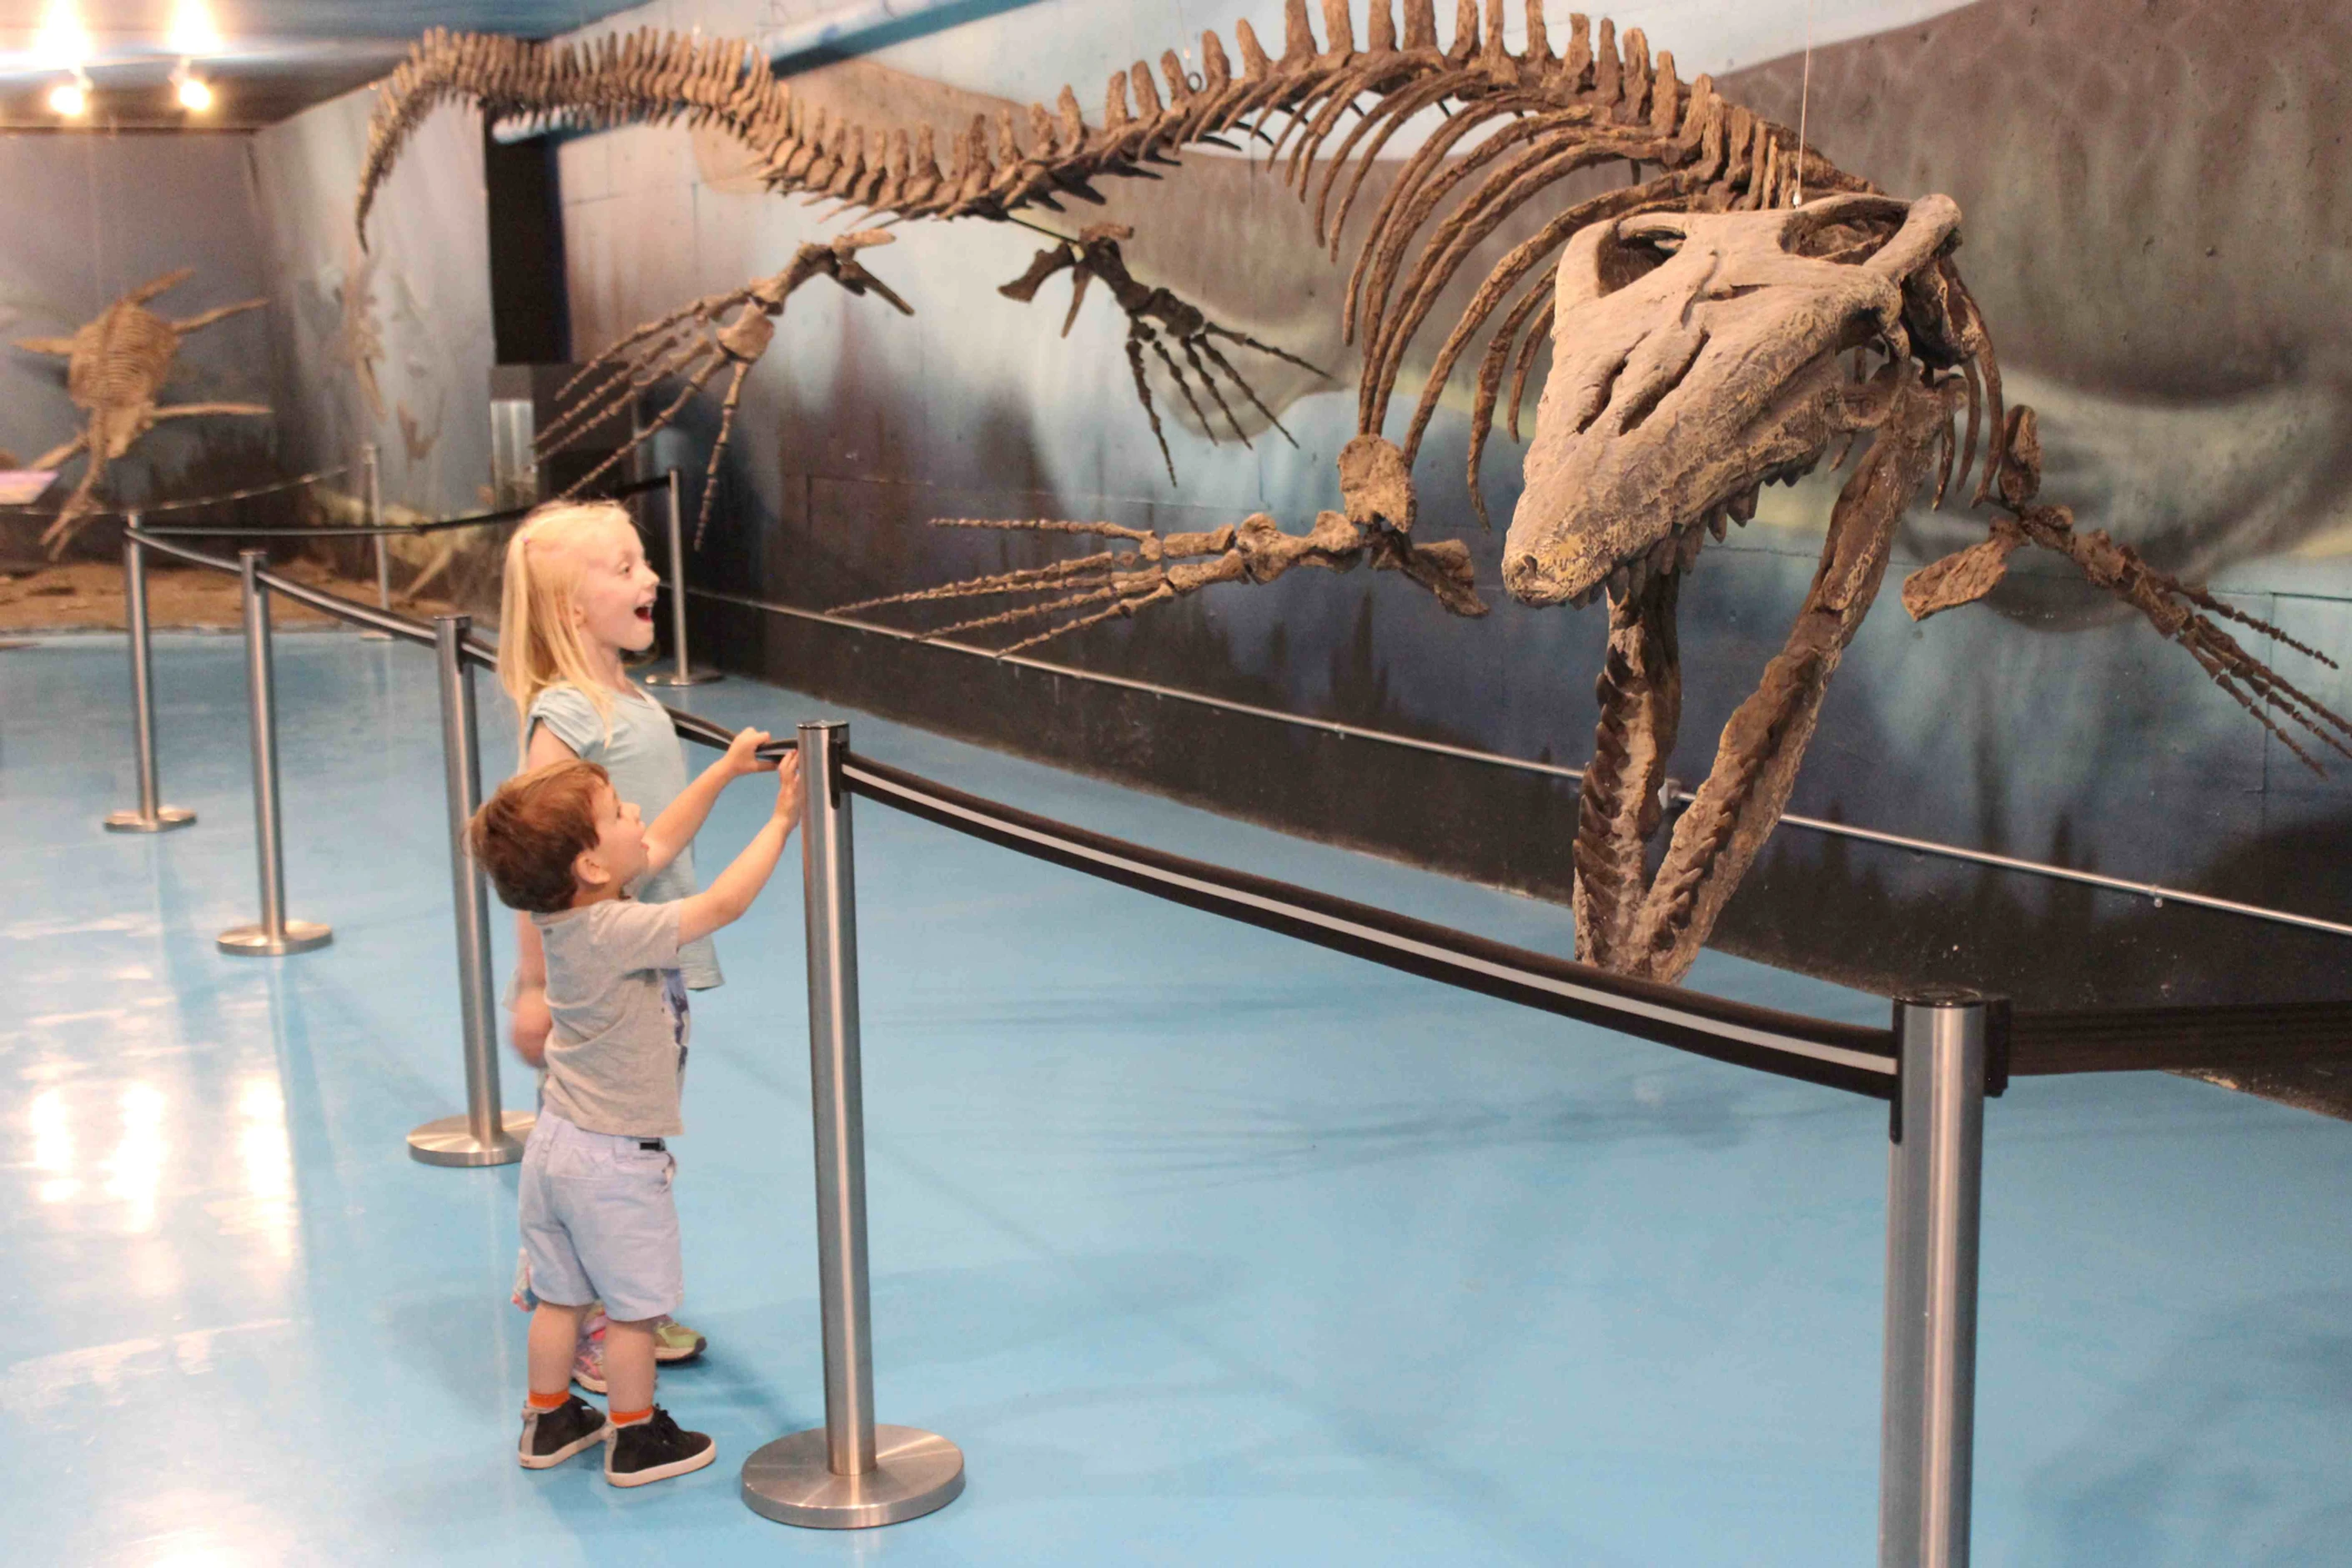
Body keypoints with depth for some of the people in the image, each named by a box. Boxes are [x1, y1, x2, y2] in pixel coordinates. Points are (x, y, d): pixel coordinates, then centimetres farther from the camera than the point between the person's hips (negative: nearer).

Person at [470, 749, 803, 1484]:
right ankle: (635, 1438, 24)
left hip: (555, 1146, 8)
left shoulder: (566, 911, -3)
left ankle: (549, 1421, 37)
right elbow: (723, 904, -30)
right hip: (614, 1161, -8)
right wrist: (781, 819, -23)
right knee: (634, 1307, 10)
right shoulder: (618, 932, -28)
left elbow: (660, 838, 8)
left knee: (560, 1296, 22)